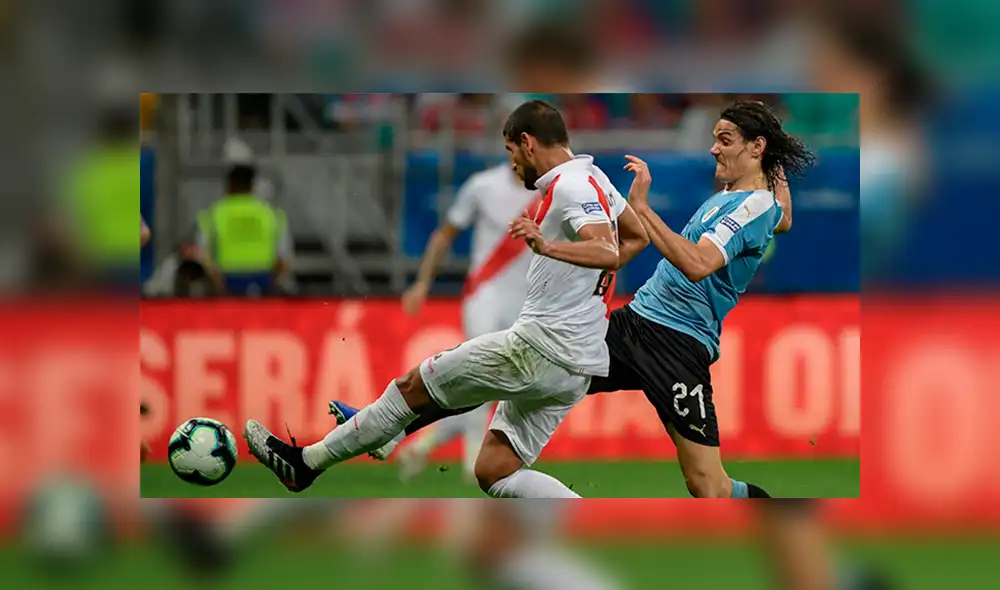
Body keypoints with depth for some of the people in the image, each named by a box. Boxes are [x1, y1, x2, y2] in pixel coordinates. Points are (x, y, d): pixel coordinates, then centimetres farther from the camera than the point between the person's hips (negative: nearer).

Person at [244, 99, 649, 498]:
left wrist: (547, 247, -47)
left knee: (413, 387, 3)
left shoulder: (570, 186, -15)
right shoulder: (593, 180, 14)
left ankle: (305, 463, 13)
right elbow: (638, 233, 30)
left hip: (540, 347, -9)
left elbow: (608, 253, -31)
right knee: (494, 473, 9)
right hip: (576, 368, 9)